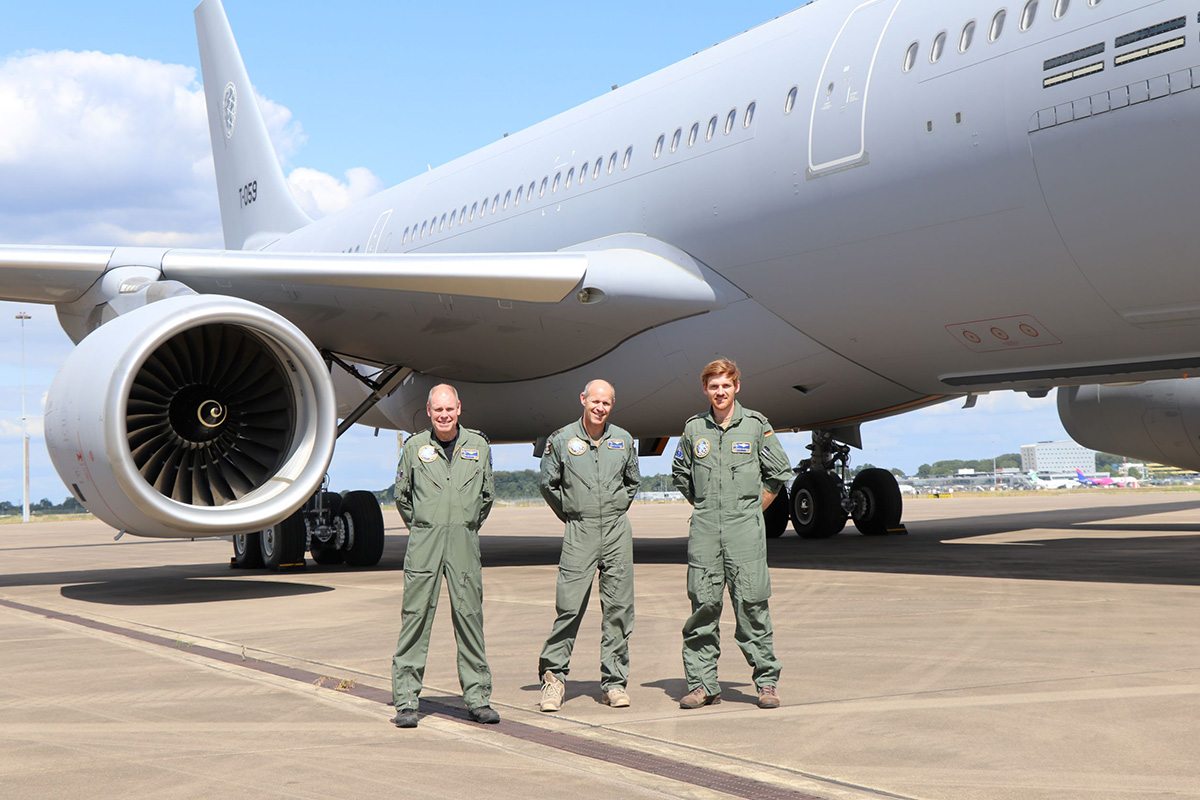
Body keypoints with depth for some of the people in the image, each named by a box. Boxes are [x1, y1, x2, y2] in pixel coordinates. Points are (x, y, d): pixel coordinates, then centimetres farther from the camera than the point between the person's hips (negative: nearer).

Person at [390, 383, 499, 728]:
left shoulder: (478, 446, 9)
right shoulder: (415, 446, 5)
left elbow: (486, 497, 20)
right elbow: (401, 495, 16)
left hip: (464, 542, 1)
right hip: (424, 542, -1)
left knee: (469, 616, 2)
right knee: (415, 615, -4)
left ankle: (478, 698, 9)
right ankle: (405, 702, 0)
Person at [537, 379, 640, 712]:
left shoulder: (623, 440, 8)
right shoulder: (561, 440, 0)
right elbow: (548, 484, 11)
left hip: (617, 530, 2)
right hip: (579, 532, -2)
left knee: (618, 607, 2)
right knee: (569, 605, -8)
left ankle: (614, 682, 9)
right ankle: (553, 675, 5)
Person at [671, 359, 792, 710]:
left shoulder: (756, 424, 3)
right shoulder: (694, 428, 8)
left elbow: (779, 473, 9)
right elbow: (680, 474, 22)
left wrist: (752, 509, 7)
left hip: (745, 527, -2)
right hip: (705, 529, 2)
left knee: (751, 602, -4)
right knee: (703, 605, 1)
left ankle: (767, 681, 4)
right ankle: (703, 684, 7)